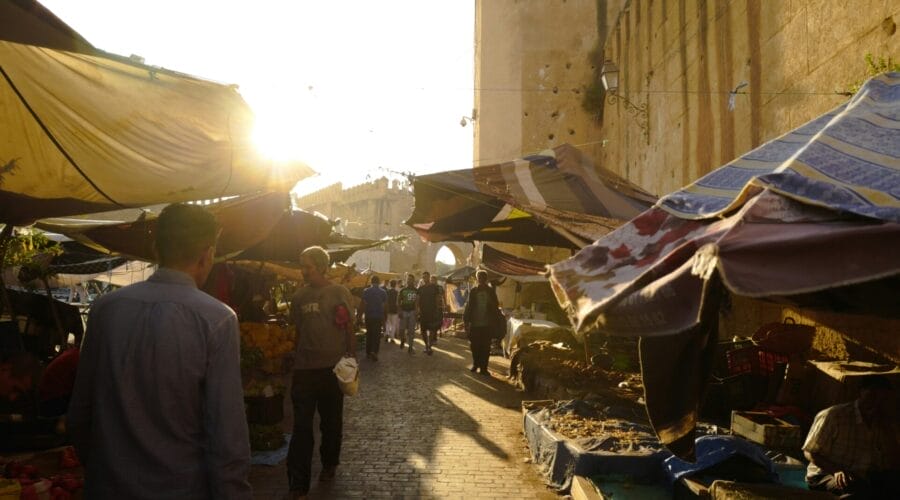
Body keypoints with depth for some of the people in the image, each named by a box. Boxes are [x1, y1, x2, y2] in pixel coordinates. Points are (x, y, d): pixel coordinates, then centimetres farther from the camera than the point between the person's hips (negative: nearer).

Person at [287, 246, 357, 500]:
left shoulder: (339, 293, -2)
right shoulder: (299, 296, 6)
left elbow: (349, 328, 1)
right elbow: (297, 330, 13)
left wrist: (351, 360, -2)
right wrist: (295, 359, 10)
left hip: (332, 366, -1)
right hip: (304, 368, 1)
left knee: (331, 422, 13)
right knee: (302, 426, -3)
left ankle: (329, 464, 35)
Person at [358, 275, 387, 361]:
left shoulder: (366, 291, -3)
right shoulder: (383, 292, -2)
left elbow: (363, 304, -7)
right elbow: (384, 305, -3)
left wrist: (360, 315, -1)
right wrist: (384, 319, 4)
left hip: (369, 316, 1)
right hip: (379, 316, -1)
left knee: (369, 334, 13)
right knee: (377, 335, 2)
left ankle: (368, 352, 18)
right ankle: (374, 351, -15)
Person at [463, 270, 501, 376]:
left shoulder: (491, 291, 3)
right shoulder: (473, 291, 4)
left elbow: (495, 307, 4)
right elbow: (468, 306, 4)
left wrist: (494, 322, -2)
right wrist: (466, 320, -3)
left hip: (487, 324, -1)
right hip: (474, 323, 1)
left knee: (485, 347, 1)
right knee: (474, 345, 6)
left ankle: (483, 367, 6)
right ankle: (475, 364, 24)